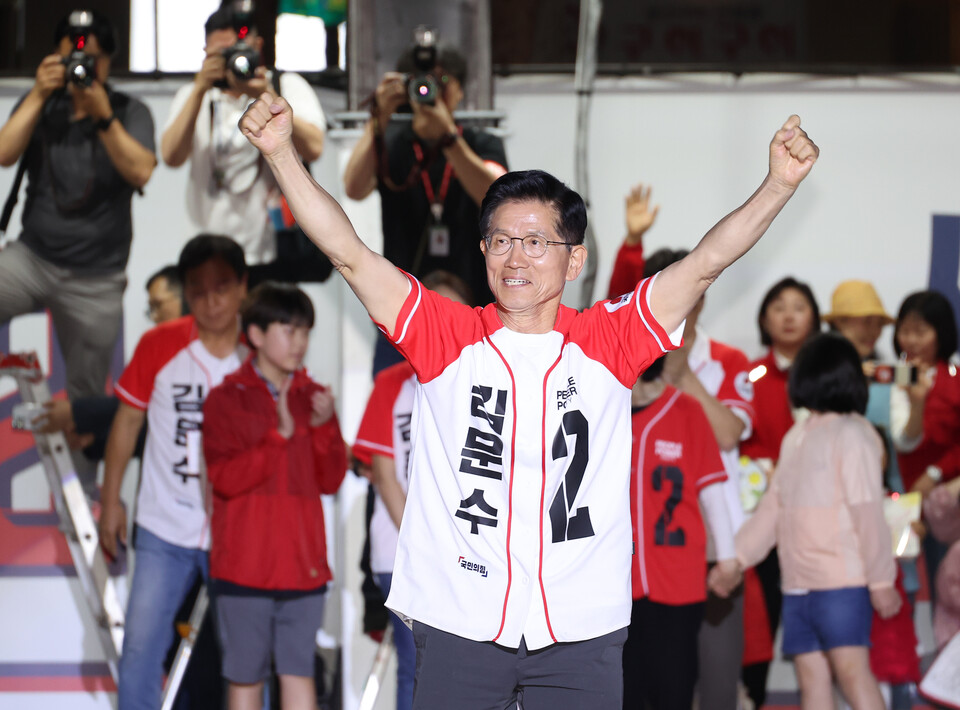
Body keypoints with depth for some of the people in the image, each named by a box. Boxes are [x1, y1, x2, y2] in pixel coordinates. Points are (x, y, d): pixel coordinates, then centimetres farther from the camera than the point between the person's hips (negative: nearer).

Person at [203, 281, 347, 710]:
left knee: (299, 672, 2)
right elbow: (225, 478, -12)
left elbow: (330, 480, 7)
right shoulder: (226, 400, -1)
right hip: (245, 565, -3)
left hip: (304, 563, 3)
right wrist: (279, 436, -19)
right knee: (246, 675, 4)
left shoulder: (312, 398, 10)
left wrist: (325, 427, -8)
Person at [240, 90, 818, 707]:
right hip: (459, 625, 0)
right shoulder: (448, 338, 1)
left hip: (582, 631, 0)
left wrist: (780, 184, -19)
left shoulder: (608, 343, 2)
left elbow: (706, 262, -6)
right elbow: (348, 252, -6)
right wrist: (280, 152, -15)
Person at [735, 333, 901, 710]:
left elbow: (869, 513, -11)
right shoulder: (796, 436, 16)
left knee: (851, 669, -15)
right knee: (811, 677, 5)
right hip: (798, 581, 8)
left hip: (843, 580, -8)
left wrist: (881, 580, -12)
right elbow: (773, 507, 21)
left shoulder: (852, 435, -8)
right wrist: (736, 558, 18)